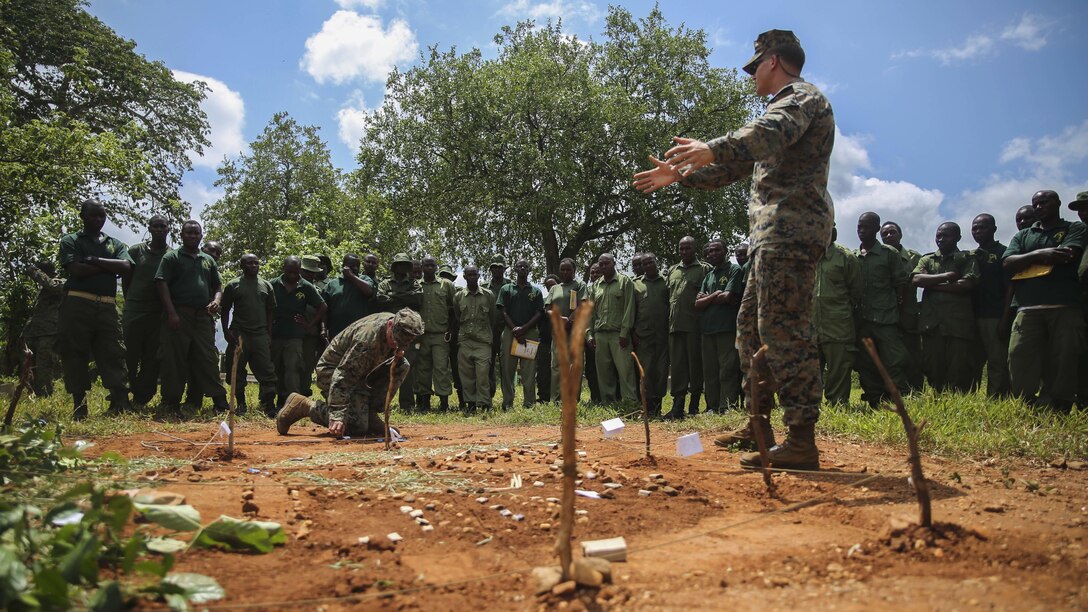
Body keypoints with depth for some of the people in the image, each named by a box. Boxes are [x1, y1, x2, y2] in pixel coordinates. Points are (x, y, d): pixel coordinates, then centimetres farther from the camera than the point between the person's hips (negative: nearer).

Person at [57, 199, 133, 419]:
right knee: (75, 355, -1)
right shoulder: (71, 241, 10)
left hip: (107, 307, 2)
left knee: (114, 354, -4)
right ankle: (79, 406, 5)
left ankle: (120, 402, -5)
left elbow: (126, 267, 1)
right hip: (77, 304, -2)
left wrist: (95, 260, -5)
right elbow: (76, 269, -8)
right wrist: (109, 267, -2)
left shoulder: (115, 244, 20)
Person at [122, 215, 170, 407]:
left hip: (160, 314, 1)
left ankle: (139, 401, 8)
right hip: (134, 311, -1)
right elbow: (125, 279, 11)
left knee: (152, 359, 1)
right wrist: (131, 302, 9)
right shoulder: (136, 250, 6)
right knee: (129, 356, -2)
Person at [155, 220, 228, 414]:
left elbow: (218, 285, 24)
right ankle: (172, 403, 3)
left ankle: (220, 401, 2)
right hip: (179, 315, -4)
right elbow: (161, 283, -4)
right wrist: (171, 313, -15)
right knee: (175, 360, -3)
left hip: (203, 317, 4)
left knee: (208, 359, 3)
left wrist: (216, 301, 0)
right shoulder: (172, 257, 5)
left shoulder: (208, 260, 21)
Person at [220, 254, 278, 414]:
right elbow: (225, 309, 7)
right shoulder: (233, 285, 4)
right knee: (237, 371, 3)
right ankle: (240, 404, 14)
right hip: (239, 334, -1)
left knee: (266, 371, -4)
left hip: (261, 335, 1)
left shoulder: (266, 286, 11)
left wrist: (269, 333, 6)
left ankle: (269, 405, -2)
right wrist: (226, 331, -3)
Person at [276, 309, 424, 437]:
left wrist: (397, 357, -15)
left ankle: (369, 413, 0)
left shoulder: (399, 326, -8)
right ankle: (303, 405, -6)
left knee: (402, 366, -6)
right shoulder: (366, 340, -34)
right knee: (357, 426, -22)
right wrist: (337, 416, -42)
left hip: (361, 371, 9)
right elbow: (342, 377, -37)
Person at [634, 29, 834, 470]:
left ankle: (802, 441, -17)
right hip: (774, 234, 11)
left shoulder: (802, 97, -3)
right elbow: (738, 165, 32)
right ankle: (760, 424, 20)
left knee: (783, 329, -16)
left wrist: (713, 149, -45)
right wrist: (680, 175, 29)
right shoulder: (783, 108, 29)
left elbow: (768, 133, -28)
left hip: (790, 230, -11)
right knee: (750, 325, 13)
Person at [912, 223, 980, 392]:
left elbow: (968, 284, -7)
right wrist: (947, 276, -4)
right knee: (933, 369, 1)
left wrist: (933, 285, -3)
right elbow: (916, 279, 0)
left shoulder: (967, 259, 12)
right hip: (932, 323, 3)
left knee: (959, 371, -5)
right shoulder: (927, 259, 20)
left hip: (959, 323, -2)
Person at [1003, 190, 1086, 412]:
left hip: (1066, 309, -2)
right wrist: (1039, 254, -7)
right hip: (1028, 310, 2)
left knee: (1063, 364, -3)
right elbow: (1008, 263, 7)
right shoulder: (1023, 236, 23)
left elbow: (1068, 256, -6)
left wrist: (1028, 259, 2)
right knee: (1020, 360, -9)